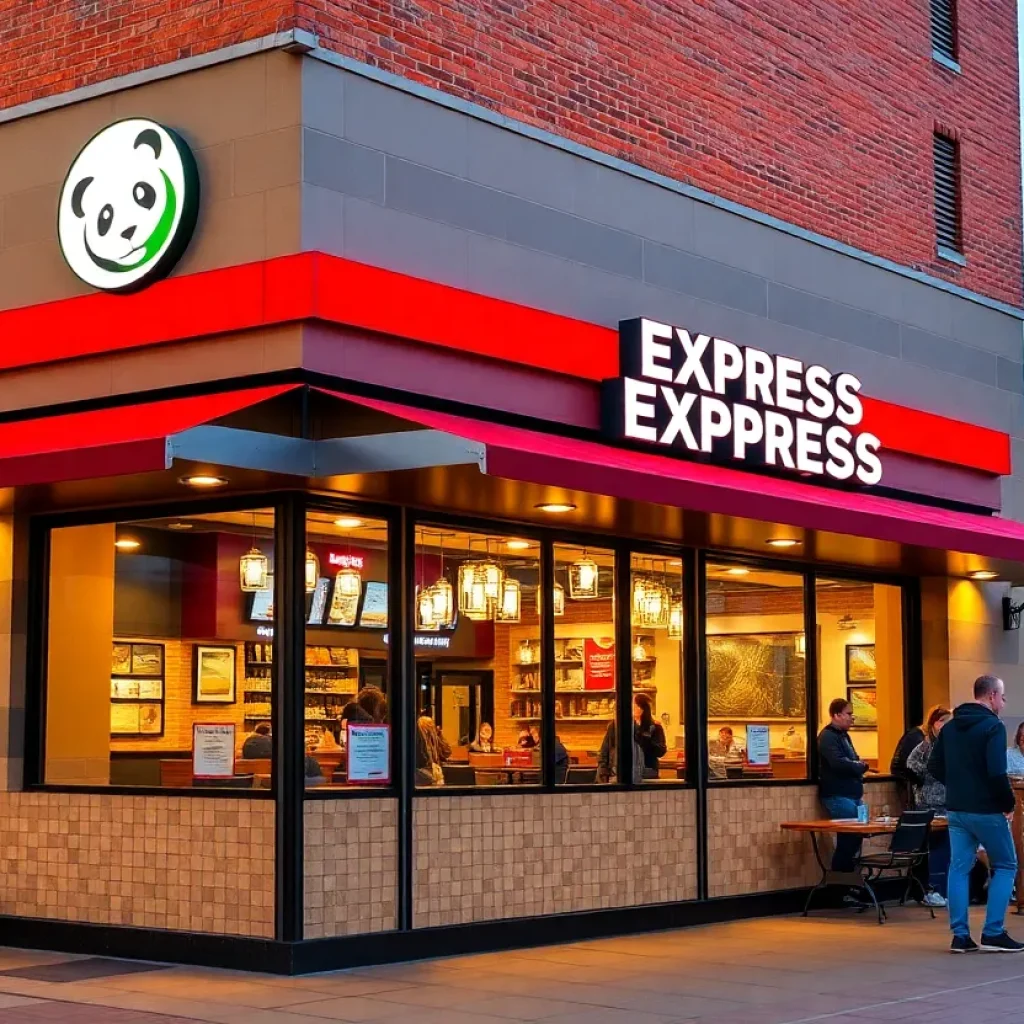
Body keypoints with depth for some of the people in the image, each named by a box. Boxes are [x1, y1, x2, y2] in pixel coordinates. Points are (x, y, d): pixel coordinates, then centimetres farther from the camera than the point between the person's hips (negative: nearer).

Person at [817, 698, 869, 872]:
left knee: (855, 838, 11)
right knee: (848, 840, -10)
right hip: (839, 797, -10)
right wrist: (861, 766, -11)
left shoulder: (843, 735, 18)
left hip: (852, 795, 10)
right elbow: (839, 763, -27)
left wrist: (859, 766, 0)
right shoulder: (827, 736, -13)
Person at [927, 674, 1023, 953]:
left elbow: (934, 766, 11)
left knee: (959, 868, 8)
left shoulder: (950, 727, 10)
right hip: (985, 810, -6)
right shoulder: (993, 726, -13)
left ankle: (960, 936, 7)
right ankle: (993, 933, 2)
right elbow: (997, 773, -22)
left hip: (956, 809, 7)